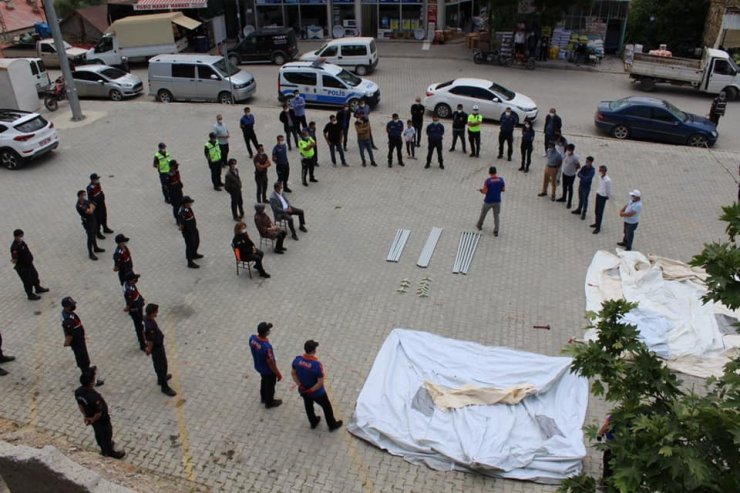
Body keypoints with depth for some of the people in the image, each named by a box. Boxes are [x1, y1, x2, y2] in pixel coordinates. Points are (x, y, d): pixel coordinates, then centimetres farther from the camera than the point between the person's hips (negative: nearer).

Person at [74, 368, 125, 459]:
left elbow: (80, 404, -3)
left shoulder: (78, 391, -21)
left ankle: (103, 448, 57)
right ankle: (110, 452, 44)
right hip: (102, 420, -7)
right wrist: (92, 420, -10)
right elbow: (99, 413, -31)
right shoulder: (95, 397, -44)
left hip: (90, 417, 7)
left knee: (98, 432, 32)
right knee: (107, 434, 20)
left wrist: (85, 416, 11)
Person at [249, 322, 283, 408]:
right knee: (270, 386, 22)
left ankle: (263, 398, 58)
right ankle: (269, 403, 47)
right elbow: (271, 363, -29)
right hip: (268, 370, -7)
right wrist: (278, 374, -11)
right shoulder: (267, 347, -43)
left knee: (264, 381, 33)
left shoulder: (252, 338, -22)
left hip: (258, 366, 7)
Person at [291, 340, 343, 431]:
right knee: (327, 407, 22)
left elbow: (293, 373, -5)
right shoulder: (317, 365, -35)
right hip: (317, 393, -4)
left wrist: (300, 385, 0)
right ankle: (332, 425, 42)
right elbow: (320, 382, -29)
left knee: (308, 406, 31)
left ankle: (313, 422, 55)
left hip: (303, 391, 5)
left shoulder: (297, 360, -21)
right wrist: (311, 390, -16)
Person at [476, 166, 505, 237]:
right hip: (497, 201, 2)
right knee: (496, 216, 12)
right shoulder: (501, 179, -6)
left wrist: (481, 190, 3)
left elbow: (485, 192, -17)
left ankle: (479, 225, 40)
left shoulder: (487, 180, -18)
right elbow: (503, 190, 3)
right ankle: (496, 231, 8)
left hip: (488, 201, -2)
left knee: (483, 213, 21)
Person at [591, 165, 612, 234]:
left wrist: (608, 197, -3)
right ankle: (596, 223, 39)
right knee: (596, 210, 20)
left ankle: (598, 227, 10)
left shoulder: (608, 180, -25)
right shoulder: (601, 178, -2)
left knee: (600, 213, 0)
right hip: (598, 195, 8)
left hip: (603, 197, -8)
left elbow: (609, 190, -14)